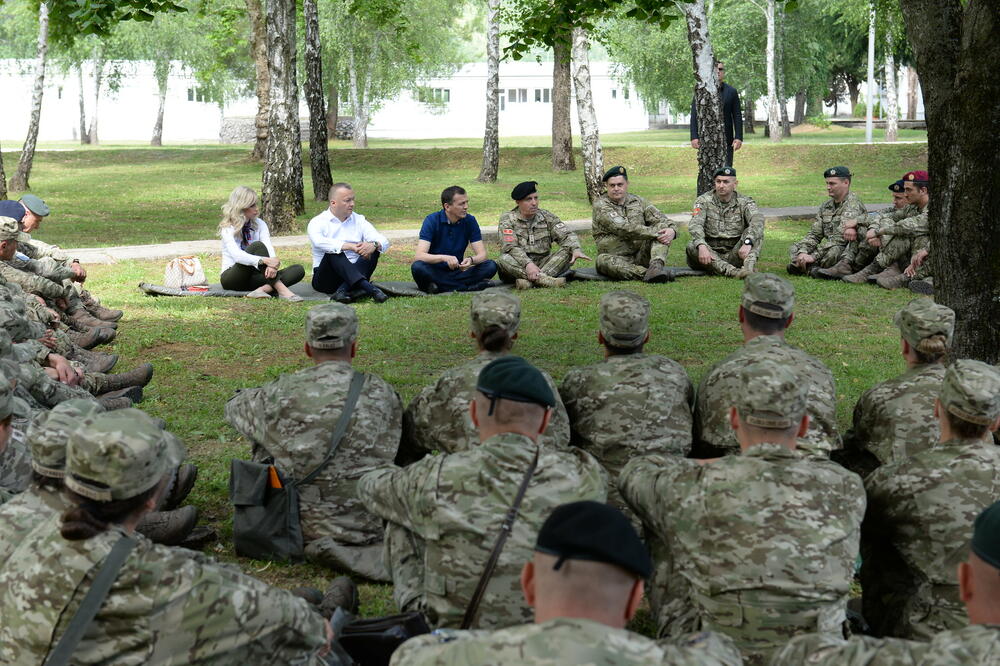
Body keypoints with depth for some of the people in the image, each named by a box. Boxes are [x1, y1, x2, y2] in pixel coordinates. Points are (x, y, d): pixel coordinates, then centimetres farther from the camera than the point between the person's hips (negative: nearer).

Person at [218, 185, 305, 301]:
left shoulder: (260, 224, 6)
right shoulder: (227, 228, -9)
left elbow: (269, 248, -9)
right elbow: (236, 255, -27)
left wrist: (272, 267, -33)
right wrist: (264, 260, -41)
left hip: (253, 276, 5)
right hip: (232, 277, -5)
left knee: (298, 270, -17)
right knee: (257, 245, -31)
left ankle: (263, 289, -39)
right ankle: (281, 290, -41)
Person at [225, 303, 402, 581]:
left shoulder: (282, 393, -6)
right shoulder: (381, 393, -6)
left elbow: (234, 407, 16)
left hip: (300, 527, 0)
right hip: (372, 527, 0)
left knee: (264, 446, 19)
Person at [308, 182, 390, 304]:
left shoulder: (359, 220, 11)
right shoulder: (317, 222, -1)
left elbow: (384, 242, -1)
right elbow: (319, 241, -25)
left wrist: (374, 245, -27)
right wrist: (349, 246, -37)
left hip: (354, 273, 4)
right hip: (325, 279, -3)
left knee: (373, 250, -17)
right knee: (334, 252, -30)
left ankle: (342, 291, -36)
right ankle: (371, 289, -48)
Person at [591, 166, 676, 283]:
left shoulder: (638, 202, 12)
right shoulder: (600, 205, -4)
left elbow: (662, 220, 6)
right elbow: (625, 229, -18)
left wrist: (672, 230, -18)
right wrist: (655, 233, -22)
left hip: (641, 255, 4)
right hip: (618, 258, -4)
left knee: (662, 226, -13)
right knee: (603, 260, -36)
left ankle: (656, 265, -38)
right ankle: (646, 273, -50)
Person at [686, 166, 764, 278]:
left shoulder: (744, 202, 2)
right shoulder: (704, 201, 2)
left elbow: (758, 220, -19)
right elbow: (695, 225, -16)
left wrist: (747, 242, -40)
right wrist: (702, 246, -38)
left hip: (734, 255, 0)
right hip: (711, 256, 0)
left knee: (756, 232, -19)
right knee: (692, 246, -31)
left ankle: (748, 267, -45)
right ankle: (732, 272, -49)